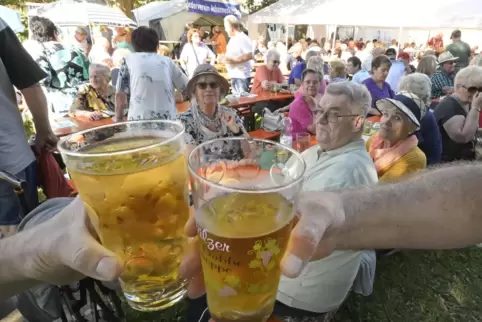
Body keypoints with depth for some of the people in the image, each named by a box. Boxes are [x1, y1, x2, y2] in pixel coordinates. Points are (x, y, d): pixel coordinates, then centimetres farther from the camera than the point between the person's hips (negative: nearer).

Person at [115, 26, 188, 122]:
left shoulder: (129, 59, 11)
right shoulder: (167, 61, 14)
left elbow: (120, 94, 6)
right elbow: (187, 88, 19)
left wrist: (119, 119, 18)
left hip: (139, 120, -2)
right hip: (169, 119, 2)